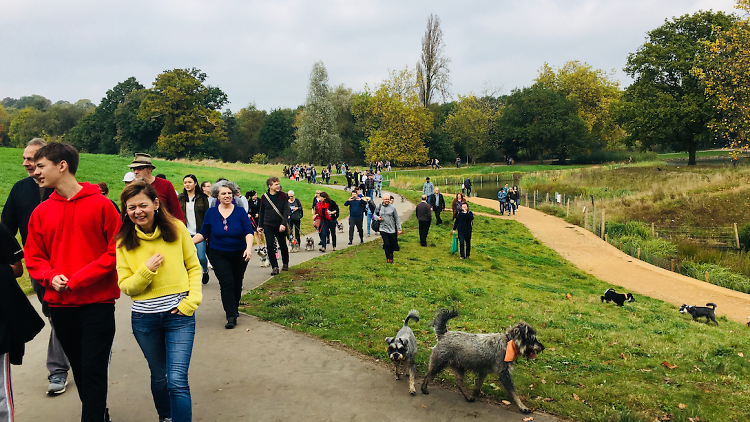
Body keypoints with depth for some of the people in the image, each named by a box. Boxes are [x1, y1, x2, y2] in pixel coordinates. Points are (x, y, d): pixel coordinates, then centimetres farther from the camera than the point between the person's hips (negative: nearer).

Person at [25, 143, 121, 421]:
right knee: (79, 369, 15)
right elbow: (34, 258, 11)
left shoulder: (100, 204, -7)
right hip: (60, 305, 5)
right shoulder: (41, 212, 7)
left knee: (94, 372, -3)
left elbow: (116, 250, -9)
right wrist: (50, 277, -9)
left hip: (98, 303, -5)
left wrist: (79, 278, -15)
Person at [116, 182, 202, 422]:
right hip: (144, 318, 2)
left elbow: (194, 267, 3)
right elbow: (126, 286, -1)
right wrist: (146, 271, -19)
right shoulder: (123, 241, -2)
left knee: (177, 380, -10)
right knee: (159, 376, 19)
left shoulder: (177, 229, -4)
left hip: (179, 314, -2)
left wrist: (192, 300, -9)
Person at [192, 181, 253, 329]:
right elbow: (203, 233, 4)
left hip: (239, 255, 1)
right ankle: (231, 316, -6)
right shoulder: (211, 213, -1)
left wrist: (249, 247, -27)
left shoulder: (240, 212, -5)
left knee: (237, 284, 11)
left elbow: (248, 232, -10)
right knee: (227, 284, -10)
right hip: (219, 255, -1)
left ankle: (234, 309, 33)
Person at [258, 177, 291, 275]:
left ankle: (285, 264, 31)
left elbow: (286, 211, -8)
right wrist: (260, 226, 12)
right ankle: (275, 267, -2)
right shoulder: (264, 197, 0)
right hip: (268, 226, 1)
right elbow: (261, 212, 12)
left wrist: (283, 224, -19)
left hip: (280, 226, 0)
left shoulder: (283, 195, -4)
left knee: (283, 245, 11)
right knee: (270, 246, -9)